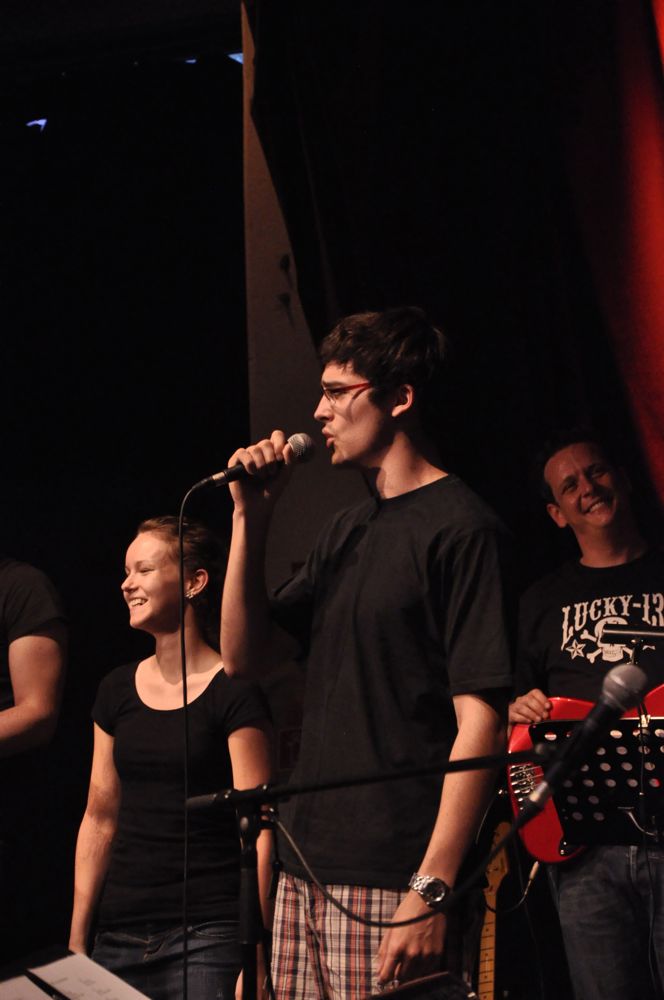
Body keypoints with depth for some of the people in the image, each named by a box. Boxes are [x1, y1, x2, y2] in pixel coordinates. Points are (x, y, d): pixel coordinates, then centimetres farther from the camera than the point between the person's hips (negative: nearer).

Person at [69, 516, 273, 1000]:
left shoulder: (233, 693, -7)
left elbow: (258, 832, -10)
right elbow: (100, 819, 13)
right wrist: (76, 941, 10)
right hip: (120, 936, 5)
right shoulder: (117, 690, 10)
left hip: (207, 935, -5)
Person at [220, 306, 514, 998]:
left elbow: (481, 720, -15)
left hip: (389, 884, -8)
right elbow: (244, 655, 16)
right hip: (307, 870, 8)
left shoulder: (460, 528, -9)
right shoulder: (346, 533, 18)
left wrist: (431, 889, -21)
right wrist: (251, 517, 5)